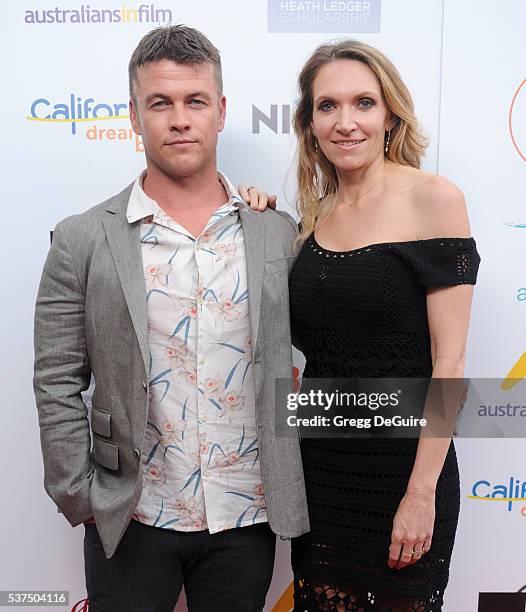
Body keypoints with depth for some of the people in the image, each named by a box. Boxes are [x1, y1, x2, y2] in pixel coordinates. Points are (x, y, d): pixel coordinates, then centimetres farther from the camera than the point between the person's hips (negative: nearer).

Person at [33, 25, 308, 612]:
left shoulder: (278, 233, -1)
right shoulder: (83, 240, -6)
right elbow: (57, 386, -4)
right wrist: (81, 499, -5)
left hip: (248, 518, 2)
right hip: (131, 521, -1)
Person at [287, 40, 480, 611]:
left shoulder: (433, 198, -11)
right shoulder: (316, 212, 5)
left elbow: (449, 360, -13)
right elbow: (299, 334, 10)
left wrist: (422, 493, -15)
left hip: (402, 467, -5)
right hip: (318, 467, 5)